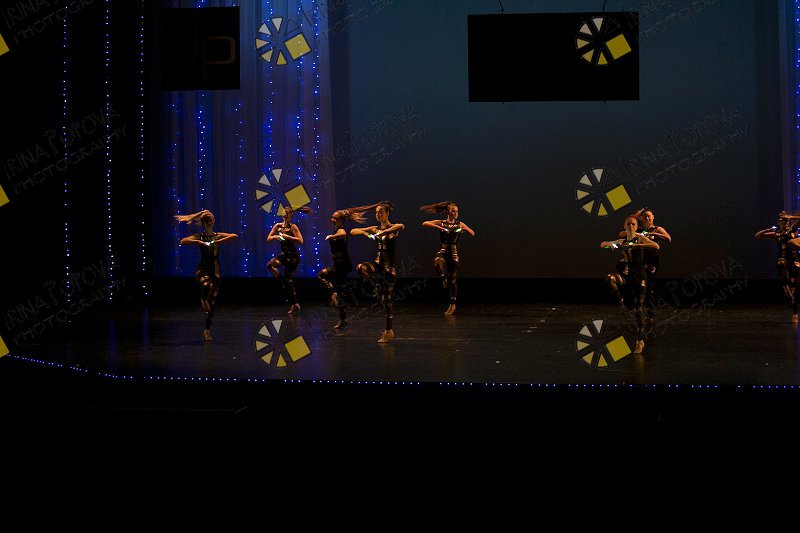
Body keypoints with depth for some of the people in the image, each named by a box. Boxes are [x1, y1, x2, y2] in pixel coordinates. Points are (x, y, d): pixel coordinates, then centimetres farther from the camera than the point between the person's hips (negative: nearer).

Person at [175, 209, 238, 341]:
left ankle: (207, 330, 15)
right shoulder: (199, 237, 1)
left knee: (213, 300, 5)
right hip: (202, 269, -3)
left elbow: (234, 236, -6)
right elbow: (183, 241, -13)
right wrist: (198, 242, -19)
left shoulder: (217, 236, 8)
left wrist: (219, 241, -14)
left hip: (215, 270, 3)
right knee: (207, 286, -40)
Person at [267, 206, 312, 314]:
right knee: (270, 265, -14)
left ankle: (295, 305, 10)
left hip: (293, 256, -6)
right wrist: (275, 237, -12)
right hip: (284, 254, 6)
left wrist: (288, 237, -23)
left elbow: (300, 241, -19)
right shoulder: (278, 226, 5)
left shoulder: (293, 227, -11)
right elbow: (268, 238, 8)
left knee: (288, 279, -3)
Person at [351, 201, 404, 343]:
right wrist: (365, 233, -8)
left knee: (386, 300, -3)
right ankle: (378, 287, -3)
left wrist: (385, 231, -32)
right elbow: (353, 231, 10)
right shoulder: (375, 229, 9)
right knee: (361, 268, -28)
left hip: (389, 267, -5)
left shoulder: (392, 228, -8)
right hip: (378, 263, 5)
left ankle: (389, 331, 7)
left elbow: (401, 226, -34)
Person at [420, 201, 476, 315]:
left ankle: (452, 305, 17)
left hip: (454, 253, 1)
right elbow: (425, 223, -7)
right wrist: (438, 227, -18)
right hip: (442, 251, -1)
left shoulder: (460, 224, 6)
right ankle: (444, 278, -7)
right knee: (437, 264, -38)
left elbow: (473, 234, 10)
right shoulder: (441, 223, 3)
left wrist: (465, 229, -10)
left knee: (453, 280, 4)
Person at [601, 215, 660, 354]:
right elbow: (602, 244, 20)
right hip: (625, 275, 4)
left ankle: (640, 341, 1)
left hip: (638, 276, -4)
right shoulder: (621, 242, 14)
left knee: (639, 308, -6)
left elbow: (656, 246, -18)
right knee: (610, 279, -31)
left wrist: (635, 245, -24)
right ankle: (623, 301, -7)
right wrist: (608, 243, -5)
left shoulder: (641, 239, 0)